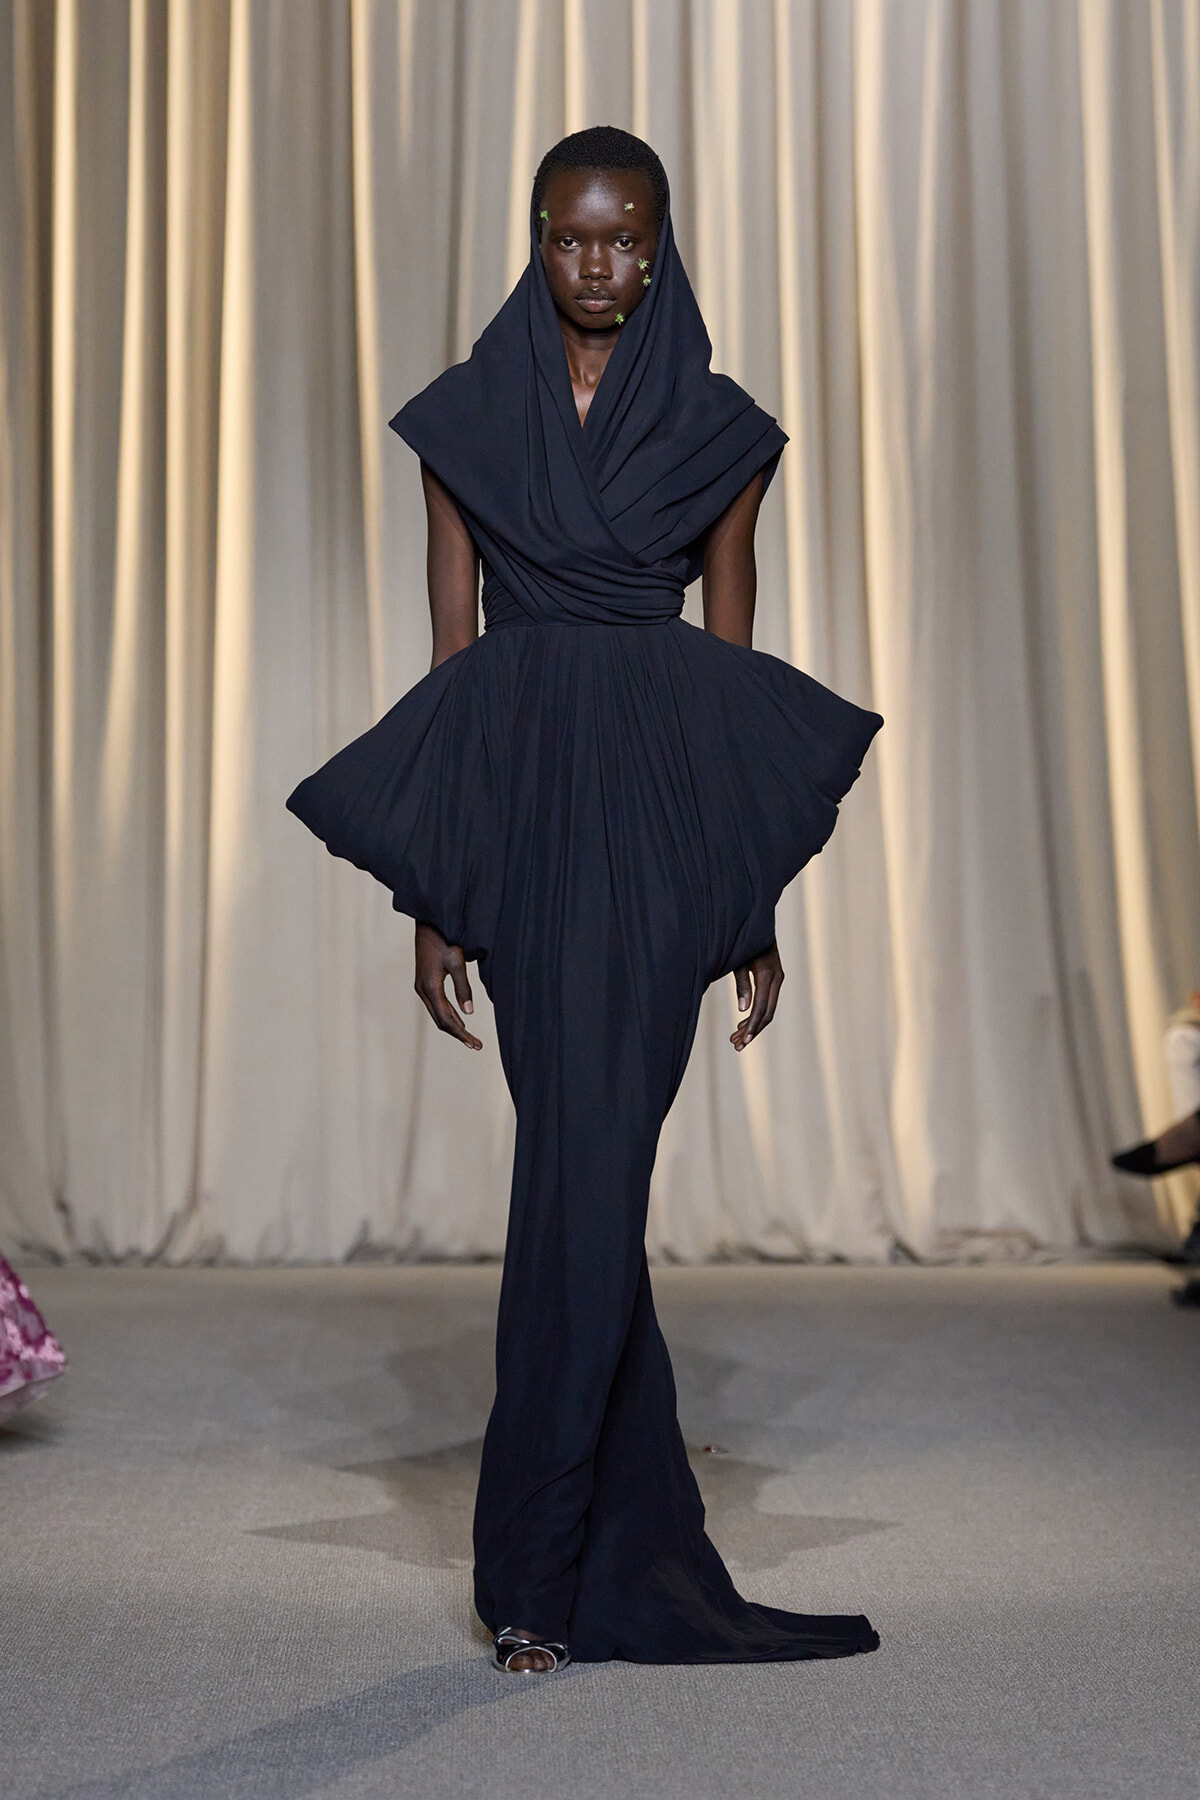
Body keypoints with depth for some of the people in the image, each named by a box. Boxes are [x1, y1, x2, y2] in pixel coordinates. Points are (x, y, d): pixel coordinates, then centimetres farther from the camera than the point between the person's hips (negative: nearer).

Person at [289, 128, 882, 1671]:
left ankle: (537, 1563, 10)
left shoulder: (718, 430, 8)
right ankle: (629, 1549, 13)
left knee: (591, 1165, -3)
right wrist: (434, 902, 0)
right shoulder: (466, 420, 8)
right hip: (519, 798, 0)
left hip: (667, 801, 0)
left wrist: (757, 906, 5)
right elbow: (450, 653, 5)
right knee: (586, 1165, -1)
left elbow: (737, 662, 9)